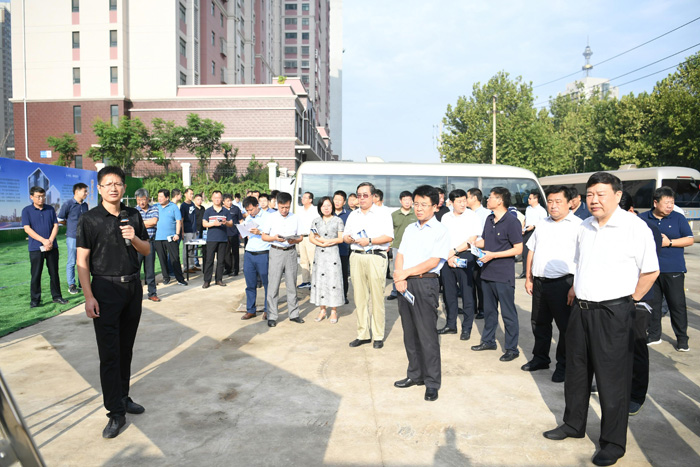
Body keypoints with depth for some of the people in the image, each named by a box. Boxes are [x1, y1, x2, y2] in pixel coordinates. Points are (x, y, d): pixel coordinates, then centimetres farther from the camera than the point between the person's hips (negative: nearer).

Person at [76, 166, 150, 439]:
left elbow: (146, 251, 12)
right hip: (105, 288, -4)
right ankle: (116, 413, 5)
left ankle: (123, 397, 28)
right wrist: (89, 297, -14)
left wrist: (134, 238, -10)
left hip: (133, 287, 4)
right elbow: (82, 260, -7)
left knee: (126, 348, 13)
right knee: (109, 353, -3)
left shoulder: (133, 216, 7)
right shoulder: (90, 219, -5)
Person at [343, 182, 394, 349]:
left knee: (377, 297, -3)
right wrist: (349, 239, -3)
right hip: (356, 257, 5)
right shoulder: (353, 215, 19)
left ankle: (378, 335, 6)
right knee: (359, 297, 5)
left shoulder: (382, 213, 3)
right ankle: (363, 334, 13)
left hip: (376, 257, -4)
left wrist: (369, 241, -15)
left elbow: (389, 236, -6)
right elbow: (345, 236, 19)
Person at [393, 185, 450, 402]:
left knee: (427, 334, -3)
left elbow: (433, 261, -12)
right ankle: (415, 374, 27)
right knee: (410, 333, 13)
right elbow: (400, 254, 10)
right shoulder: (410, 229, 16)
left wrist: (406, 273, -12)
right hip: (405, 284, 6)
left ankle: (432, 383, 8)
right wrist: (399, 277, -7)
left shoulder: (440, 231, -4)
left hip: (425, 284, -6)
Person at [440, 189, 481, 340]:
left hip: (465, 256, -4)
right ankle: (450, 325, 20)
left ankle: (467, 328, 8)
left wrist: (454, 251, -10)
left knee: (467, 293, -1)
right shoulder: (446, 217, 10)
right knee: (448, 292, 9)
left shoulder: (472, 216, -2)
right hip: (446, 258, 4)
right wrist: (449, 257, -7)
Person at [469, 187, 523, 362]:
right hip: (487, 273, 8)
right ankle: (488, 341, 33)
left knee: (508, 313, 2)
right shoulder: (489, 220, 10)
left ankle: (512, 348, 13)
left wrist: (493, 255, -20)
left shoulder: (512, 222, -13)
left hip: (504, 276, -8)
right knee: (489, 310, 19)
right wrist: (475, 242, -3)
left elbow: (518, 249, -15)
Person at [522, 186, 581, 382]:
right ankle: (540, 358, 32)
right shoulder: (542, 225, 14)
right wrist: (528, 278, 12)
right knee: (539, 323, 16)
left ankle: (563, 365, 18)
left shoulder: (577, 225, -7)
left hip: (563, 283, -6)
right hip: (539, 283, 6)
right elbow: (531, 252, 17)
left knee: (565, 326, 4)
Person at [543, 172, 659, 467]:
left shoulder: (635, 227, -10)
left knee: (612, 380, 3)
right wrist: (576, 289, 13)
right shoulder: (584, 227, 9)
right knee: (576, 372, 17)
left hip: (613, 313, -6)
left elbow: (651, 270, -7)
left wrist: (629, 301, -4)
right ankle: (573, 424, 35)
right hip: (580, 310, 7)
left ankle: (614, 443, 19)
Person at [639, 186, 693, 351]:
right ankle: (654, 335, 21)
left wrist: (669, 242, -11)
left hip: (673, 270, -1)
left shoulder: (678, 218, 5)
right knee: (652, 304, 8)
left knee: (677, 304, 0)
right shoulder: (643, 218, 6)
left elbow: (689, 240, 1)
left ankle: (682, 338, 12)